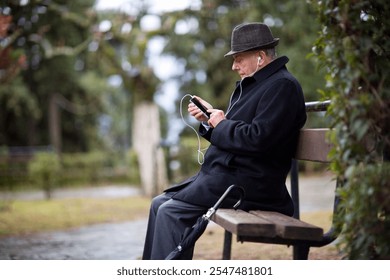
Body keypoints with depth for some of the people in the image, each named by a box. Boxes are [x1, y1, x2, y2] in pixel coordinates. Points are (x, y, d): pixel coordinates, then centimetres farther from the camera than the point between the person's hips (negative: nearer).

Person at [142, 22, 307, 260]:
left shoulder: (282, 86, -12)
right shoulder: (253, 84, 19)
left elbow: (257, 139, -23)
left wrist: (222, 124, -9)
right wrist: (208, 120, 7)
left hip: (248, 183, -10)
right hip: (224, 173, 10)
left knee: (171, 211, -18)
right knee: (160, 203, 5)